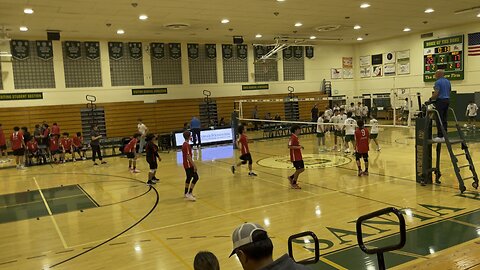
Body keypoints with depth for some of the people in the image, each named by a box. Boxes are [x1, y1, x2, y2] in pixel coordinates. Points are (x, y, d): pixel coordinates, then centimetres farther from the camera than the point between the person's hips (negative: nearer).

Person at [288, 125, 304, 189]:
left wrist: (300, 147, 12)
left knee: (302, 169, 12)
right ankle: (294, 184, 11)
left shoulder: (296, 137, 13)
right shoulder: (292, 137, -18)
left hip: (299, 157, 10)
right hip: (295, 157, -10)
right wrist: (298, 147, -29)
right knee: (298, 169, -3)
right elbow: (289, 146, -27)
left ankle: (291, 177, 25)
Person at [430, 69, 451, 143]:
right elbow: (449, 91, 20)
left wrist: (431, 99, -5)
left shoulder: (438, 82, -11)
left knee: (439, 120, -7)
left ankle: (440, 136, -9)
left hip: (440, 101, -9)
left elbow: (436, 93, -18)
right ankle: (444, 136, 12)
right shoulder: (448, 82, 16)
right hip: (447, 100, 9)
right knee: (444, 119, 11)